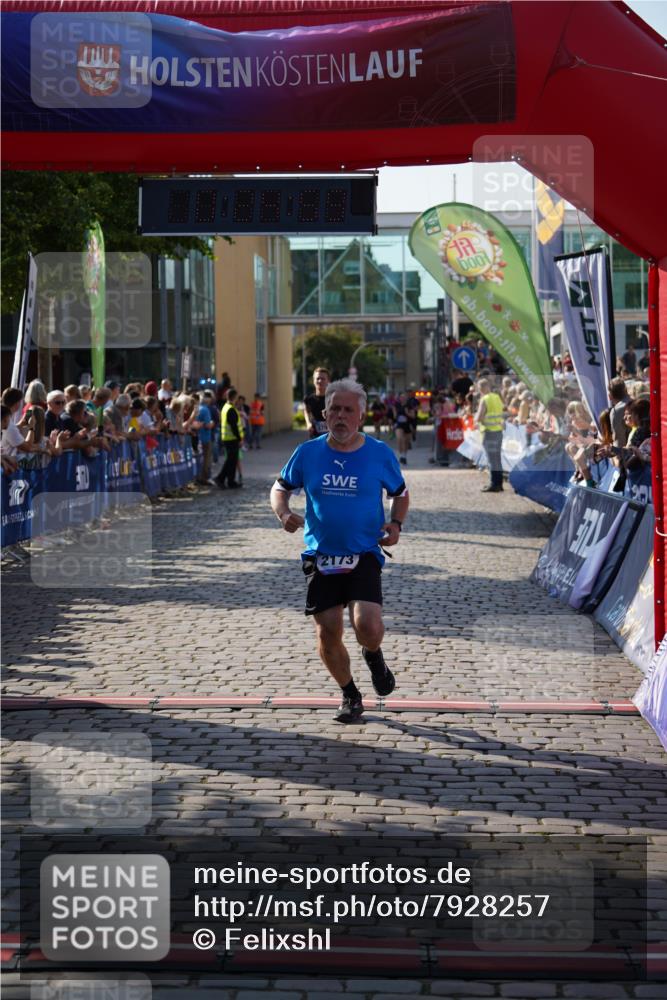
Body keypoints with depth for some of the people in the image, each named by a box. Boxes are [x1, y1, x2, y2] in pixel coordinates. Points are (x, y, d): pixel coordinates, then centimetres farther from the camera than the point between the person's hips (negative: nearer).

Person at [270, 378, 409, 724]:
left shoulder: (380, 454, -2)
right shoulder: (308, 453, 0)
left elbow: (400, 493, 14)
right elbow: (280, 487, 13)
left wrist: (396, 524, -5)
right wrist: (283, 513, -8)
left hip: (364, 556, -2)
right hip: (320, 557, 2)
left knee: (368, 625, -21)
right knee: (328, 633, 2)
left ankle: (373, 655, 18)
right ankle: (350, 695, 27)